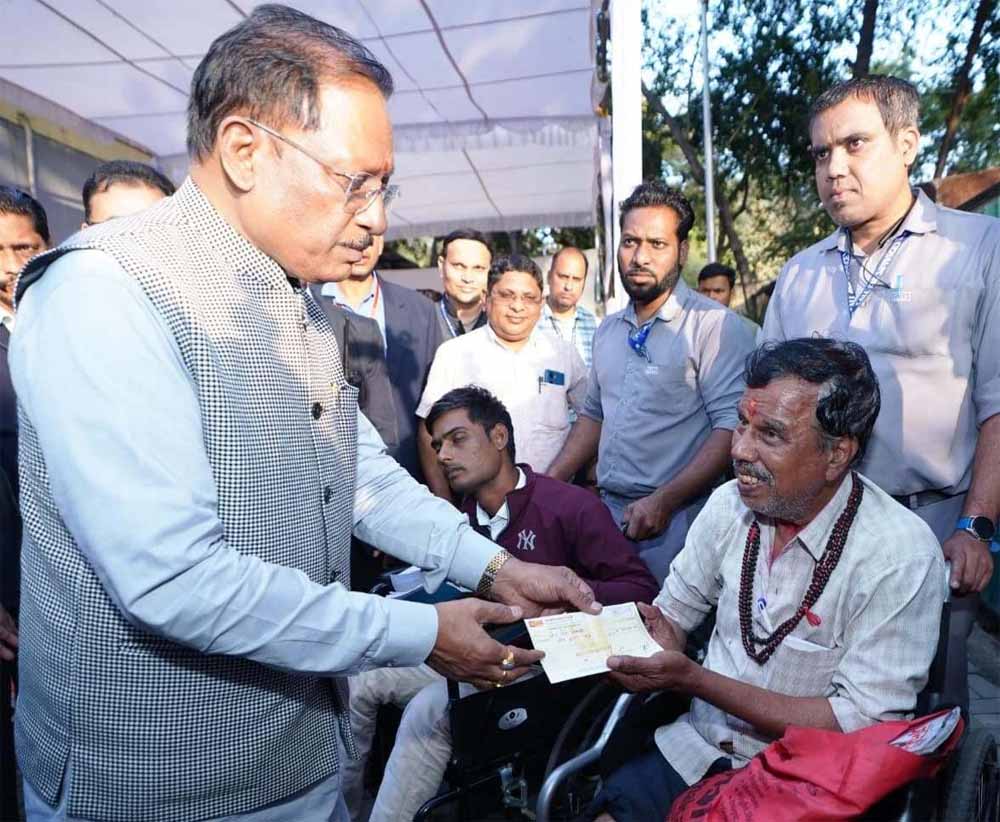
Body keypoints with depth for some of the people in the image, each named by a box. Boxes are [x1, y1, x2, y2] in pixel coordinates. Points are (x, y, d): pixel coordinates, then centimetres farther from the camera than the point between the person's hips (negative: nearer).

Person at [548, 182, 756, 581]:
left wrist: (663, 502, -22)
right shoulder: (608, 329, 12)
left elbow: (732, 428, -17)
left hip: (674, 523, -6)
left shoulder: (714, 325, -11)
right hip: (609, 512, 6)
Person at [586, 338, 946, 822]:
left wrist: (693, 679, -24)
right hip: (696, 744, 4)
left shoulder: (900, 557, -20)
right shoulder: (731, 503, -5)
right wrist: (652, 635, -18)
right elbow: (673, 614, 6)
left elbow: (861, 722, -18)